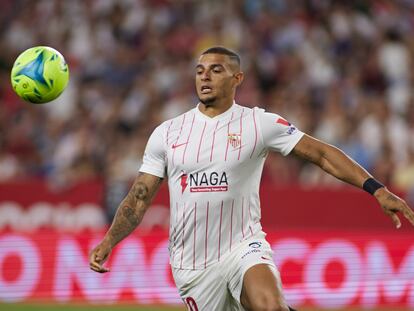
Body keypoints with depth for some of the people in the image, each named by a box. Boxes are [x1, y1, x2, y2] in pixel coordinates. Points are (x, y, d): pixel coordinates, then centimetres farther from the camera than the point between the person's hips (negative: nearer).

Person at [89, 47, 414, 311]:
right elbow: (140, 197, 6)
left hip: (244, 246, -2)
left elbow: (321, 153, -5)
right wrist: (109, 240, -9)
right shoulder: (167, 133, 4)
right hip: (192, 263, 2)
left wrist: (377, 189, -14)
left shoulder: (259, 123, -2)